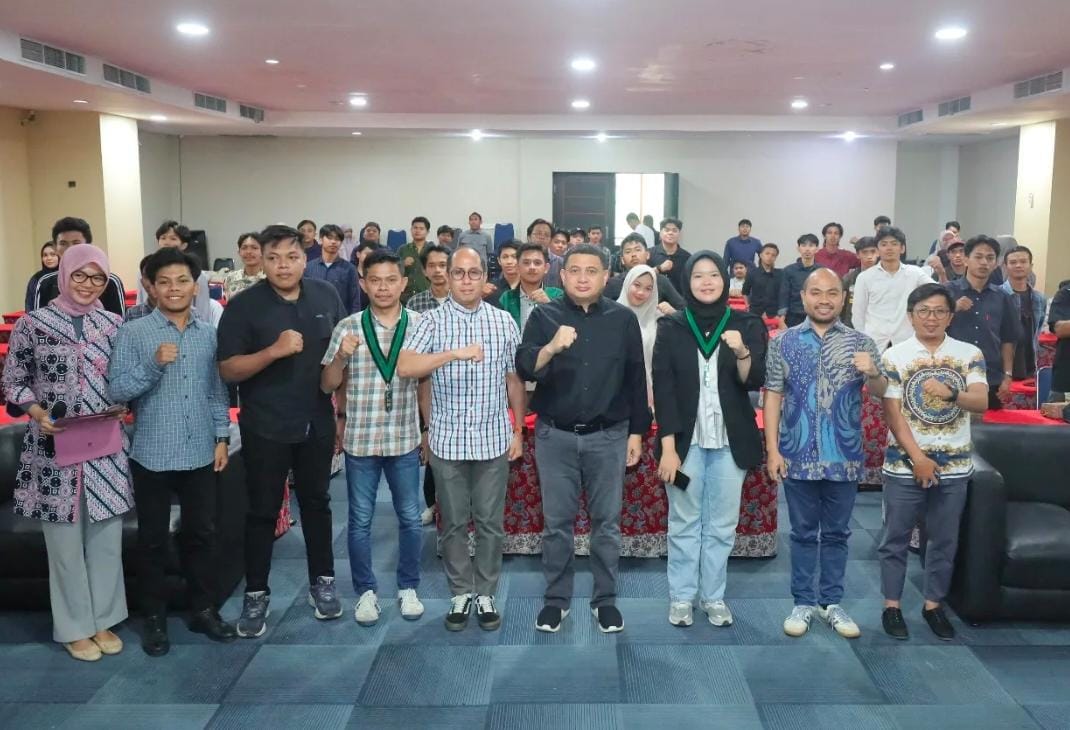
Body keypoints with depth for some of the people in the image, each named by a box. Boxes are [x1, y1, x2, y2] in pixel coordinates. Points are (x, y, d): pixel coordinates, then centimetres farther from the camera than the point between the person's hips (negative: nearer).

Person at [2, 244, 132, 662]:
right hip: (54, 449, -3)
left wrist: (123, 409, -5)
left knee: (107, 537, 10)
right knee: (65, 541, 6)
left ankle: (103, 620, 27)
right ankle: (74, 627, 22)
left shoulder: (114, 325, 5)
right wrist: (37, 413, -15)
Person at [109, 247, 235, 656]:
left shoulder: (209, 334, 5)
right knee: (153, 539, 9)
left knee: (201, 533, 12)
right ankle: (154, 618, 22)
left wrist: (222, 437, 5)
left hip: (200, 452, 3)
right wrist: (153, 364, -23)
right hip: (153, 454, -3)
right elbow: (116, 391, -10)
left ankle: (203, 610, 26)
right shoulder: (133, 333, -5)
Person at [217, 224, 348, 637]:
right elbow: (227, 370, -13)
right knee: (262, 511, 7)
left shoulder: (327, 296, 0)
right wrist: (274, 351, -27)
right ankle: (256, 594, 21)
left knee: (316, 502, 16)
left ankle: (322, 581, 31)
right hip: (265, 428, -3)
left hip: (318, 424, 3)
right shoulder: (244, 306, -10)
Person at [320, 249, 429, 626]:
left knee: (410, 518, 11)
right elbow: (327, 386, -1)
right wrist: (341, 356, -17)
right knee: (360, 521, 10)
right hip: (360, 439, 0)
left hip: (405, 439, 1)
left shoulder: (420, 325, -2)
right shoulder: (347, 327, -4)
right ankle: (366, 591, 26)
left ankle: (408, 587, 28)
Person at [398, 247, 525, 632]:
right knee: (453, 523, 10)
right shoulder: (432, 321, -3)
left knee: (490, 522, 9)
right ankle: (460, 593, 25)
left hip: (493, 439, 1)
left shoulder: (504, 322, 3)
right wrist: (455, 353, -24)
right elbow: (405, 368, -17)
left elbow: (514, 380, 8)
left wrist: (518, 431, 7)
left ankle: (485, 593, 23)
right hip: (448, 440, -1)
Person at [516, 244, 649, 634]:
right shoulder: (544, 316, -2)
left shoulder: (623, 319, 1)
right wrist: (551, 348, -32)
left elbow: (635, 380, 6)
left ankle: (605, 599, 24)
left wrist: (637, 432, 6)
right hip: (555, 436, 0)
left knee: (607, 522, 9)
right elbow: (524, 369, -13)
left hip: (609, 436, 1)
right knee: (556, 523, 9)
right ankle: (556, 598, 23)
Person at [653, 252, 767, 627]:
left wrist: (742, 353, -25)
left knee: (722, 525, 10)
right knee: (684, 523, 7)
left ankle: (714, 596, 24)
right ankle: (681, 596, 20)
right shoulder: (671, 327, -2)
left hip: (730, 442, 1)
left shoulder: (746, 325, 1)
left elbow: (755, 382, -5)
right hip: (686, 440, -1)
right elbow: (663, 389, -5)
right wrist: (668, 448, -11)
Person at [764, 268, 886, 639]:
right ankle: (803, 602, 21)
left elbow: (881, 393, 2)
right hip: (798, 457, -1)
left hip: (844, 457, 1)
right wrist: (772, 450, -6)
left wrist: (873, 374, -21)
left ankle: (831, 602, 25)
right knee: (803, 533, 10)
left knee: (837, 533, 12)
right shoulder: (783, 342, 0)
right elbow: (772, 397, -1)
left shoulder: (860, 342, 1)